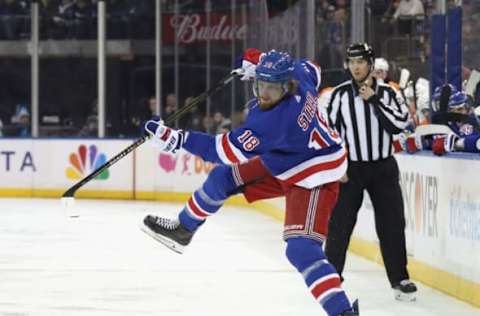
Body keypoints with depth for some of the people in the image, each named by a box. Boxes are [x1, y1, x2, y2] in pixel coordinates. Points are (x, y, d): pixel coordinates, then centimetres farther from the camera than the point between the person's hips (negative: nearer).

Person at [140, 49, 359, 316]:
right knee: (224, 177, 13)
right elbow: (312, 71, 11)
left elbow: (230, 151, -35)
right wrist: (259, 61, 12)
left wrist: (178, 139, -37)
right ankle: (183, 229, 36)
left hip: (314, 178, -10)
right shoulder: (298, 74, -16)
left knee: (301, 249, -24)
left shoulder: (275, 120, -38)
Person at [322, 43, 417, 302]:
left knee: (392, 224, 0)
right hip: (350, 168, -1)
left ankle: (400, 279, 8)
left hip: (383, 168, 1)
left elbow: (399, 123, -15)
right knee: (339, 225, -2)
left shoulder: (387, 93, -1)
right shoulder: (340, 95, -3)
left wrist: (374, 100, -18)